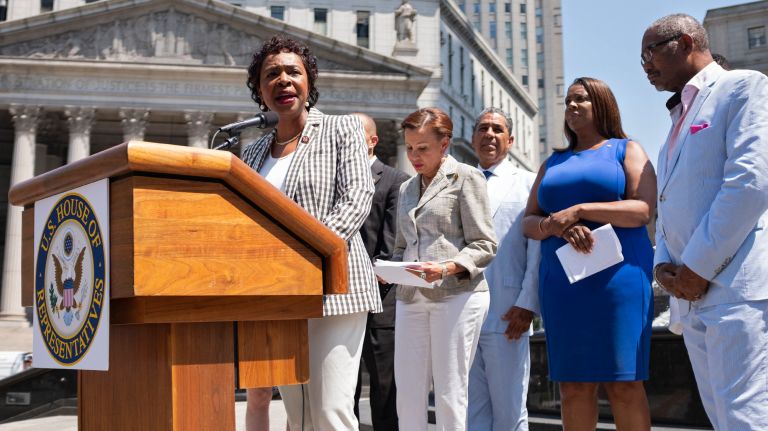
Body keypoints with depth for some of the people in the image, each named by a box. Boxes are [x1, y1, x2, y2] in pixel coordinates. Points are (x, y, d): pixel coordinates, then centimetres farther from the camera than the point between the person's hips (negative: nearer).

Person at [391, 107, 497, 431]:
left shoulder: (465, 178, 3)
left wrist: (447, 268, -19)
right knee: (407, 395, 1)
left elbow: (484, 245, -3)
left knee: (450, 395, -3)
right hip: (411, 298, 5)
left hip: (456, 295, -5)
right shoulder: (406, 189, 20)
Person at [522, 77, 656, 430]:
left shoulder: (626, 150, 9)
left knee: (623, 384, -5)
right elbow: (529, 222, 12)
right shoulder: (553, 163, 21)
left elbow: (643, 210, -7)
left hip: (616, 277, -4)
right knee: (573, 385, 2)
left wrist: (578, 210, -15)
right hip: (562, 281, 4)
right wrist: (557, 227, -11)